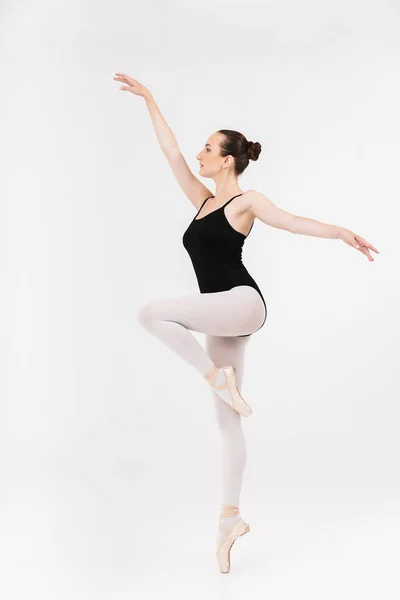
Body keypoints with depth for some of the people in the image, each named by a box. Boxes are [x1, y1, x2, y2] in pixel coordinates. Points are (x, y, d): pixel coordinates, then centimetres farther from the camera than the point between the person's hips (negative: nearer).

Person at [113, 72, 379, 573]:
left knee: (151, 313, -21)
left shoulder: (247, 201, -1)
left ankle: (217, 376, -12)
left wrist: (342, 232, -25)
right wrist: (147, 98, 23)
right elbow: (170, 151, 21)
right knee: (227, 420, 6)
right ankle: (231, 518, 11)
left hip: (241, 304, -7)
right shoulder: (203, 199, 17)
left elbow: (294, 222, -12)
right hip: (223, 319, 7)